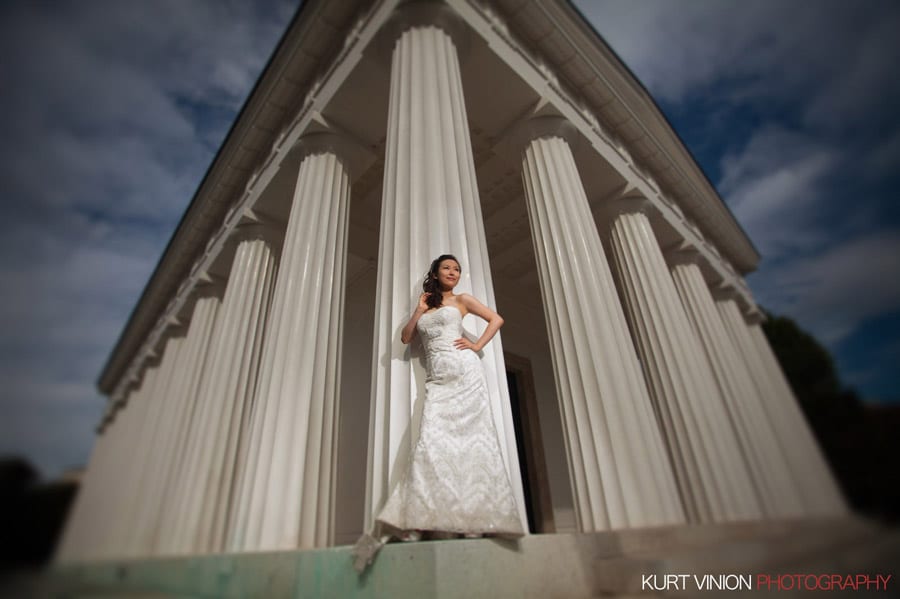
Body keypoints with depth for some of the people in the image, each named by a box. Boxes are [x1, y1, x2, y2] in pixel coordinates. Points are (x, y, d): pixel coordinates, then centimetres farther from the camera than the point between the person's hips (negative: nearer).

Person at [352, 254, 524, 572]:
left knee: (471, 436, -9)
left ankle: (475, 514, -4)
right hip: (437, 379, 2)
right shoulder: (425, 306, 24)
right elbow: (405, 337, 16)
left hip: (464, 371, -2)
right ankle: (420, 520, -13)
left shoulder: (461, 300, 14)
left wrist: (477, 346, 0)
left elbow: (496, 319, 11)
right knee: (432, 441, -12)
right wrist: (420, 309, 7)